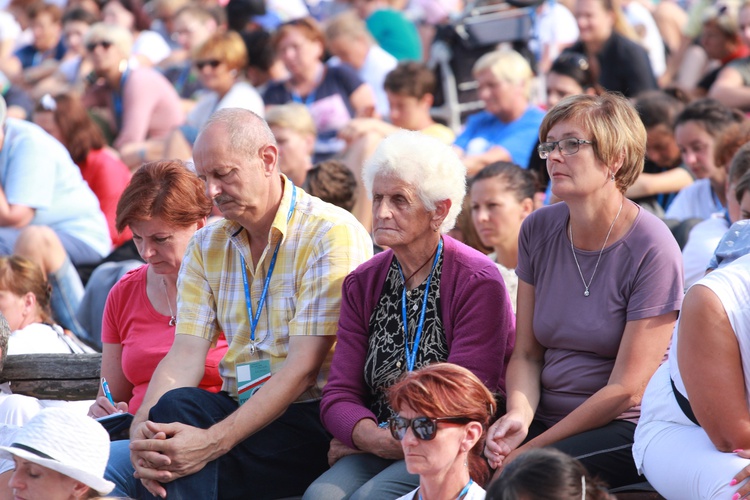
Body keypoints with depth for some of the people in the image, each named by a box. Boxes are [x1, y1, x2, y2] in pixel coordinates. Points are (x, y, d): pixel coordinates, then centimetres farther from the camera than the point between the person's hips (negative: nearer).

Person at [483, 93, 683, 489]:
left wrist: (533, 448, -15)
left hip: (626, 429, -5)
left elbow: (625, 390, -13)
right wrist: (518, 415, -13)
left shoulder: (651, 249, -11)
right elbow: (526, 353, 9)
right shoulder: (539, 230, 6)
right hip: (546, 419, 5)